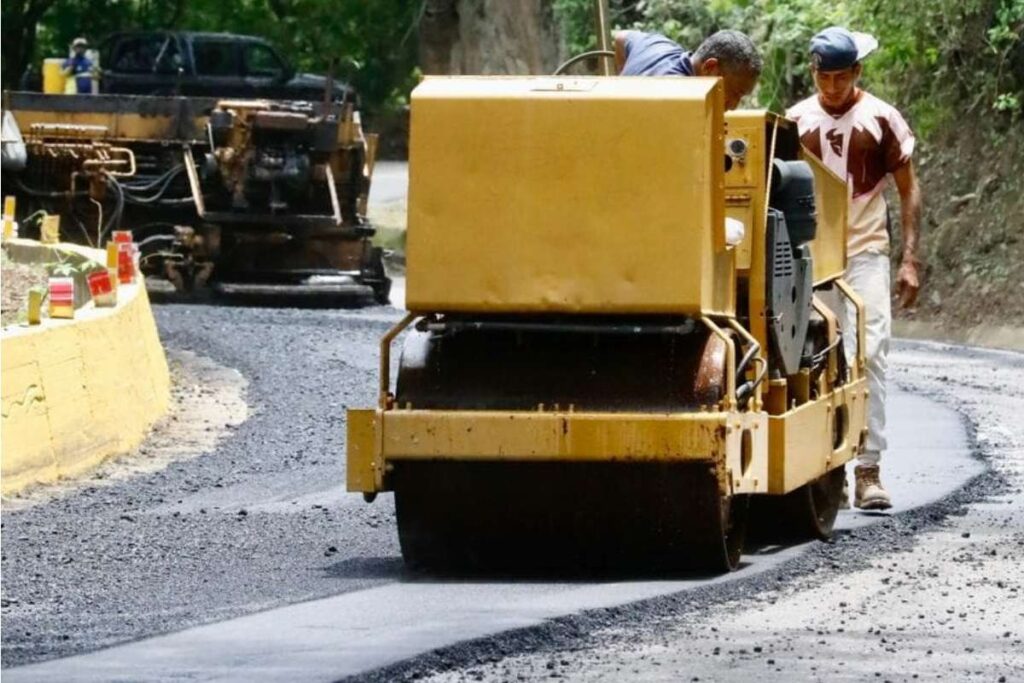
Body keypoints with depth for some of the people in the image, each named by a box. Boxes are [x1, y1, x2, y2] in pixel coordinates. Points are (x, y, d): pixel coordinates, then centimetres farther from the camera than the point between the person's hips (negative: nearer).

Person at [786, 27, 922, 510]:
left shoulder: (881, 119, 1)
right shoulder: (797, 121, 7)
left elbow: (908, 189, 4)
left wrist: (910, 259, -3)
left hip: (865, 253, -2)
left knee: (870, 354, -12)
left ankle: (868, 469, -12)